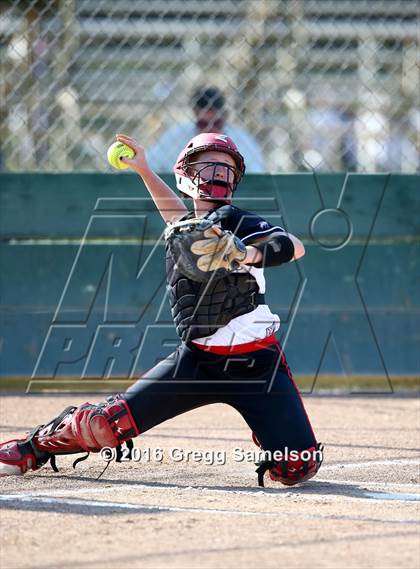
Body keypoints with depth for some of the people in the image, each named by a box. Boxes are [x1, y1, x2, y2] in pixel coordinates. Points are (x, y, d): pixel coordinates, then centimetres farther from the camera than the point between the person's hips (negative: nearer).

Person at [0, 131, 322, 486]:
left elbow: (294, 247, -25)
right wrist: (143, 170, 37)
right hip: (197, 359, 4)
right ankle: (33, 448, 23)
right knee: (110, 422, -5)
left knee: (297, 468, -15)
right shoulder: (179, 229, 11)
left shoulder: (235, 221, -9)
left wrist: (247, 254, -42)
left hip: (256, 363, -4)